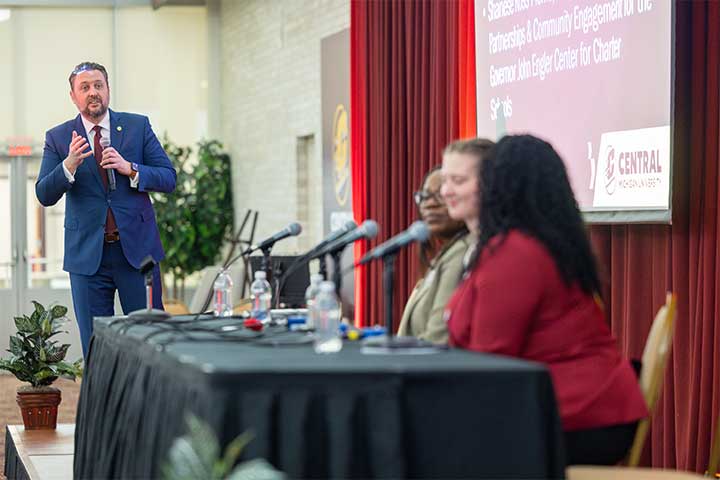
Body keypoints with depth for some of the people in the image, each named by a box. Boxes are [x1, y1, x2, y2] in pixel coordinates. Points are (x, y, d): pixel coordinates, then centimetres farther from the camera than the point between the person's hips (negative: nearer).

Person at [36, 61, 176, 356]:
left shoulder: (138, 126, 5)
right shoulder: (58, 138, 4)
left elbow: (168, 179, 1)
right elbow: (44, 196, -5)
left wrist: (130, 169, -16)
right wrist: (69, 165, -23)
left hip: (137, 248, 0)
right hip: (88, 253, 0)